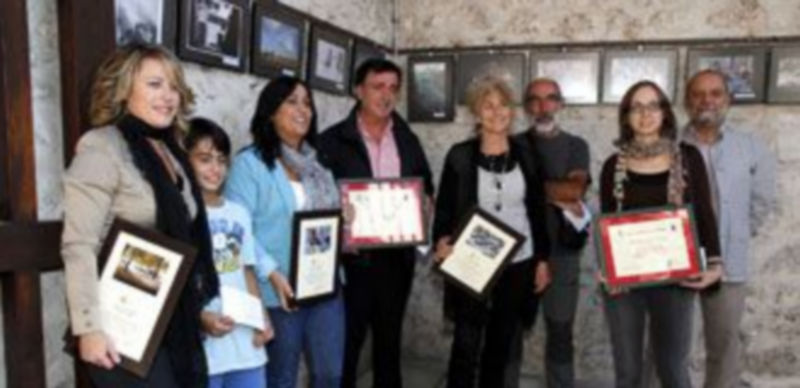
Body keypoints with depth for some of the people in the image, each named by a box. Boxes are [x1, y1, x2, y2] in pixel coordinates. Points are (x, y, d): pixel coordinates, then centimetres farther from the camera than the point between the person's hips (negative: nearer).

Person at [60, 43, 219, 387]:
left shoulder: (170, 152, 12)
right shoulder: (101, 149, -10)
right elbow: (79, 246, -17)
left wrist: (204, 305, 13)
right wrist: (90, 327, -21)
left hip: (175, 324, 7)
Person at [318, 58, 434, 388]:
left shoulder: (408, 140, 9)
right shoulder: (333, 140, -5)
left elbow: (426, 188, 17)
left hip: (397, 255, 4)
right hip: (353, 255, -4)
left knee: (390, 336, 17)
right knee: (347, 340, 4)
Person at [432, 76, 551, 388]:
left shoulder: (526, 157, 4)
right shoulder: (460, 156, -4)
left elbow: (537, 211, 8)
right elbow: (444, 207, -3)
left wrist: (542, 259, 5)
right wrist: (441, 242, -21)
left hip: (518, 263, 3)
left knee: (500, 344, 14)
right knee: (466, 345, -2)